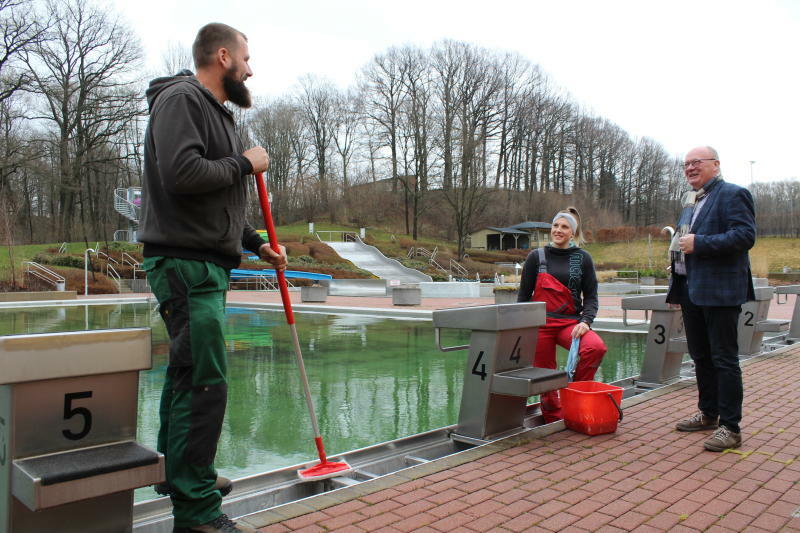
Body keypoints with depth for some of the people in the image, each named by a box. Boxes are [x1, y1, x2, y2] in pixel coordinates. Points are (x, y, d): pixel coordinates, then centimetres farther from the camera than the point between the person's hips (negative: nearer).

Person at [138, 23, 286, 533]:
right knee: (206, 380, -12)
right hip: (186, 263, -10)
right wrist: (245, 163, -11)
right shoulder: (181, 99, -8)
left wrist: (258, 242, 22)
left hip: (207, 266, 10)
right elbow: (183, 173, -24)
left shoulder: (218, 113, 23)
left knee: (187, 373, 17)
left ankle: (178, 473, 32)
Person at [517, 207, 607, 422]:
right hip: (541, 323, 0)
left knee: (596, 347, -27)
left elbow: (591, 296, 9)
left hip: (570, 322, 0)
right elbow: (523, 295, 9)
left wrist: (585, 321, -8)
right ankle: (553, 421, 20)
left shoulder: (582, 258, 9)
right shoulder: (537, 257, 7)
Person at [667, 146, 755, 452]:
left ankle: (730, 427, 4)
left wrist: (699, 243, -22)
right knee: (700, 357, 16)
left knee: (724, 358, -3)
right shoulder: (690, 201, 19)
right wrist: (676, 287, 19)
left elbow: (745, 236, -20)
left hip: (719, 292, -9)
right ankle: (708, 414, 29)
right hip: (690, 290, 9)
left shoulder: (732, 195, -8)